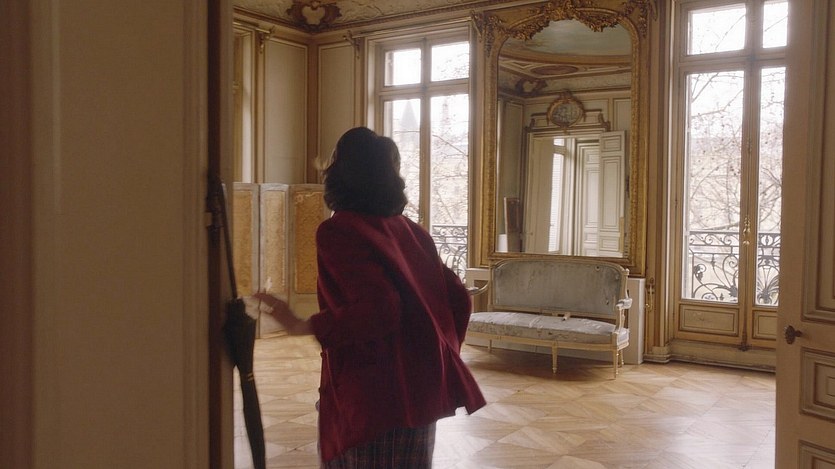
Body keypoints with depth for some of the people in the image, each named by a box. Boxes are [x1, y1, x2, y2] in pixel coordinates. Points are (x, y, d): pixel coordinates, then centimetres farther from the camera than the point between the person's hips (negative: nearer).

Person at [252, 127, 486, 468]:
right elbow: (456, 298, 7)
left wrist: (304, 326, -19)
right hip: (419, 387, 6)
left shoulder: (337, 231, -13)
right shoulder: (409, 230, 7)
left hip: (370, 393, -6)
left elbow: (376, 308, -25)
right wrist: (440, 353, 19)